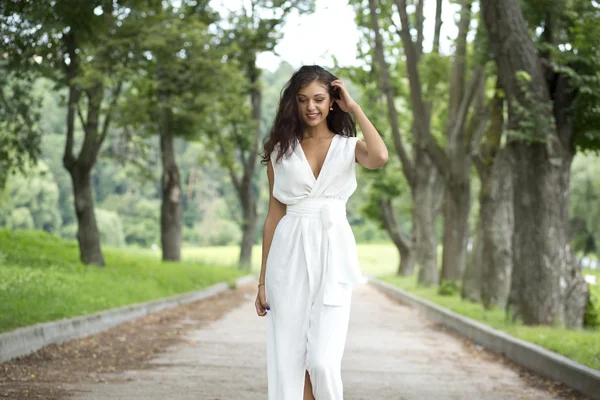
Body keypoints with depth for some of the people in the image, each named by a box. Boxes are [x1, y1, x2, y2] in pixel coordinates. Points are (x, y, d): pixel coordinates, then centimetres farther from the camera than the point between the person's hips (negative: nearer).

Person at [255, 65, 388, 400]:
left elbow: (379, 157, -19)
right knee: (289, 360, 2)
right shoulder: (281, 150, 8)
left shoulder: (348, 146, 5)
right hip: (290, 258, 2)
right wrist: (263, 278, 7)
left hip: (333, 257, -1)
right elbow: (274, 214, 9)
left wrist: (354, 108, -6)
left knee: (322, 361, -11)